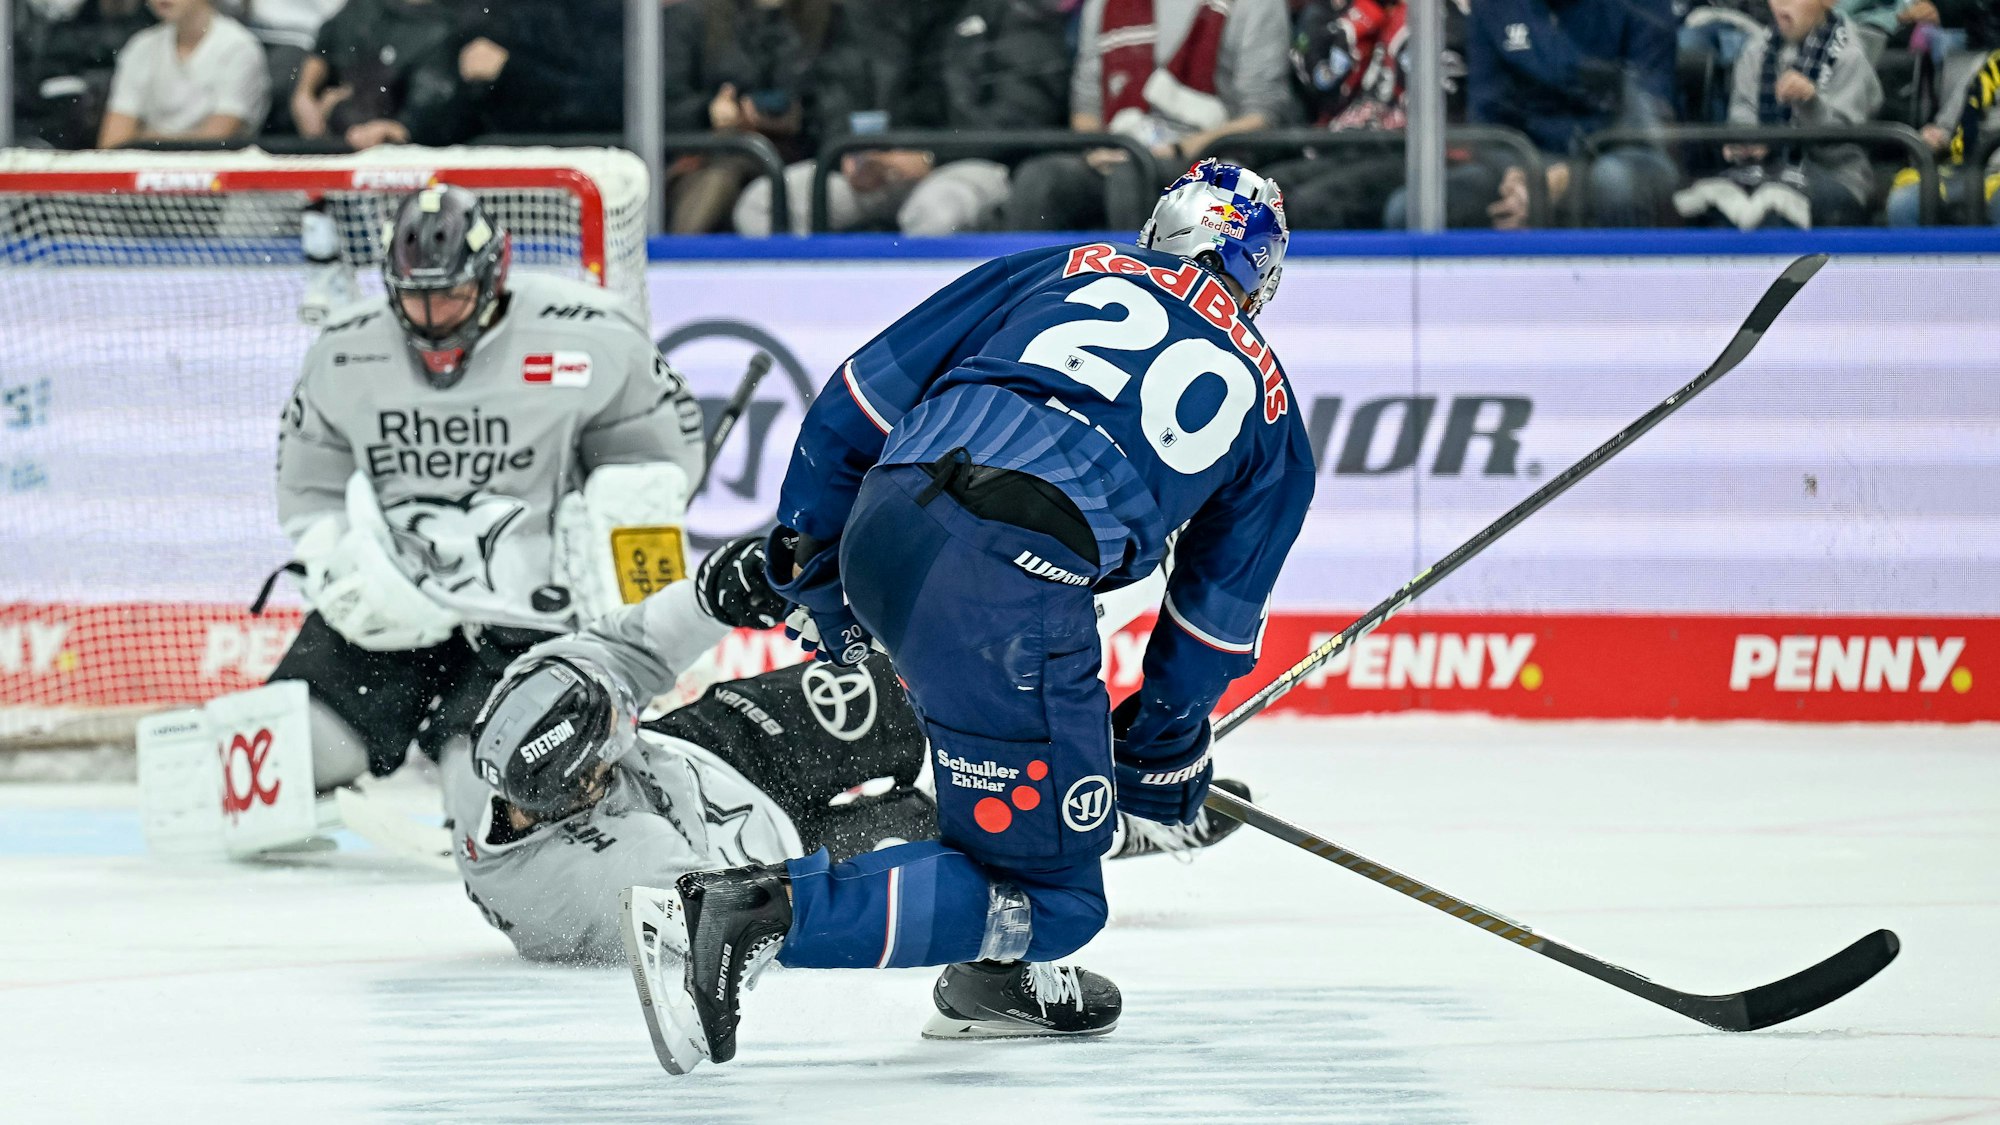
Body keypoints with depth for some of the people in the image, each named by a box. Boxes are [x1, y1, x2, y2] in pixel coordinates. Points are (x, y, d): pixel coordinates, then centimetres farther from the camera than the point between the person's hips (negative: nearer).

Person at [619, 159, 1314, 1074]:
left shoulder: (1064, 271, 26)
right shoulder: (1270, 412, 24)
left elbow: (868, 389, 21)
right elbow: (1219, 614, 28)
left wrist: (809, 551, 28)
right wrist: (1166, 752, 42)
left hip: (883, 524, 5)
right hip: (1011, 580, -5)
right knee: (1047, 889, 3)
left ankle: (997, 976, 32)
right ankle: (752, 911, -15)